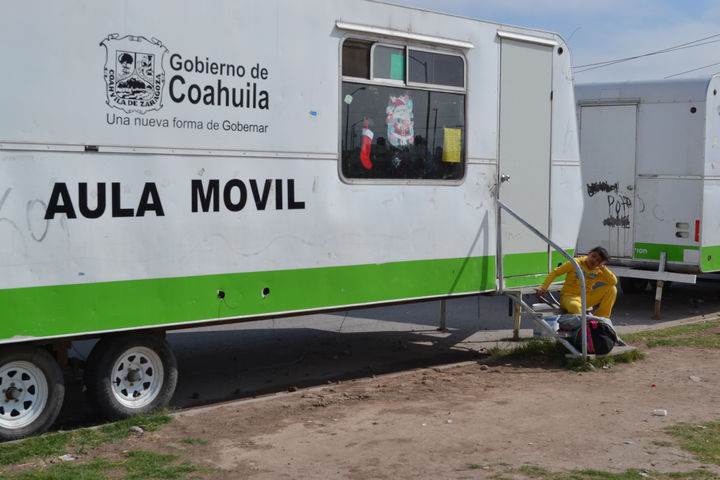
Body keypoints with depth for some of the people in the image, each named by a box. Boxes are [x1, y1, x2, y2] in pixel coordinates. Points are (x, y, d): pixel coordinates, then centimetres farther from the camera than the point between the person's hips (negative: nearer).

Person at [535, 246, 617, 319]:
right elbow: (555, 273, -5)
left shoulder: (598, 271, 4)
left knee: (612, 289, -13)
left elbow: (614, 281, -11)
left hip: (586, 297, 5)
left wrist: (602, 267, -14)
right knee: (574, 306, -44)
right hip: (569, 296, -5)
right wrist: (543, 288, -14)